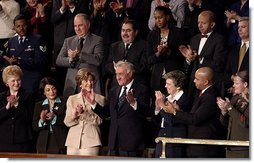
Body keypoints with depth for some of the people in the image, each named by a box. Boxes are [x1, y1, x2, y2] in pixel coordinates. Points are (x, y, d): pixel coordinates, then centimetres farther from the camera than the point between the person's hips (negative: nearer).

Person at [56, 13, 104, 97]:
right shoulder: (68, 41, 18)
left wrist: (79, 54, -14)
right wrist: (70, 59, -10)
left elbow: (98, 60, -10)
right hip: (72, 84, 3)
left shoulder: (97, 40, 4)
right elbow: (58, 60, 10)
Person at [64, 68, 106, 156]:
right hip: (73, 141, 2)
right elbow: (67, 122, 10)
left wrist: (93, 103, -10)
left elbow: (99, 120, -1)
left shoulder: (100, 99, 10)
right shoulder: (72, 99, 16)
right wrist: (74, 115, -11)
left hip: (90, 142, -2)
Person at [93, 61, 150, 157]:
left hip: (131, 141, -6)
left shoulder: (141, 90, -3)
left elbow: (144, 112, -18)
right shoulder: (113, 91, 17)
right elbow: (106, 113, 16)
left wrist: (133, 103, -36)